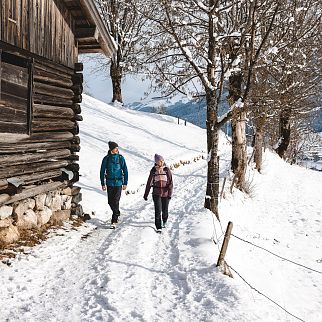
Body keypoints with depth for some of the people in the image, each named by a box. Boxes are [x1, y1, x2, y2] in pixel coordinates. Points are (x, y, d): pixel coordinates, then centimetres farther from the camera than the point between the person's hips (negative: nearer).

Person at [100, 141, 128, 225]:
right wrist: (103, 184, 3)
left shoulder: (121, 158, -2)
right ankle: (117, 213, 33)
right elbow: (102, 171, 5)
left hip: (118, 183, -2)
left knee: (116, 201, -6)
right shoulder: (106, 158, -1)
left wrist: (125, 183, -1)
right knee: (110, 201, 8)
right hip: (109, 183, 2)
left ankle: (115, 218, 4)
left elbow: (125, 171, 2)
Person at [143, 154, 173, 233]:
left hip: (165, 193, 0)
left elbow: (170, 182, -4)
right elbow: (149, 183, 5)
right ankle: (158, 227, 0)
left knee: (165, 210, 9)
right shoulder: (153, 170, 0)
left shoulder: (167, 170, -1)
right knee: (158, 210, -9)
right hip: (156, 193, 0)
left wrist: (170, 193, -13)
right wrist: (146, 194, 6)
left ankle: (164, 221, 39)